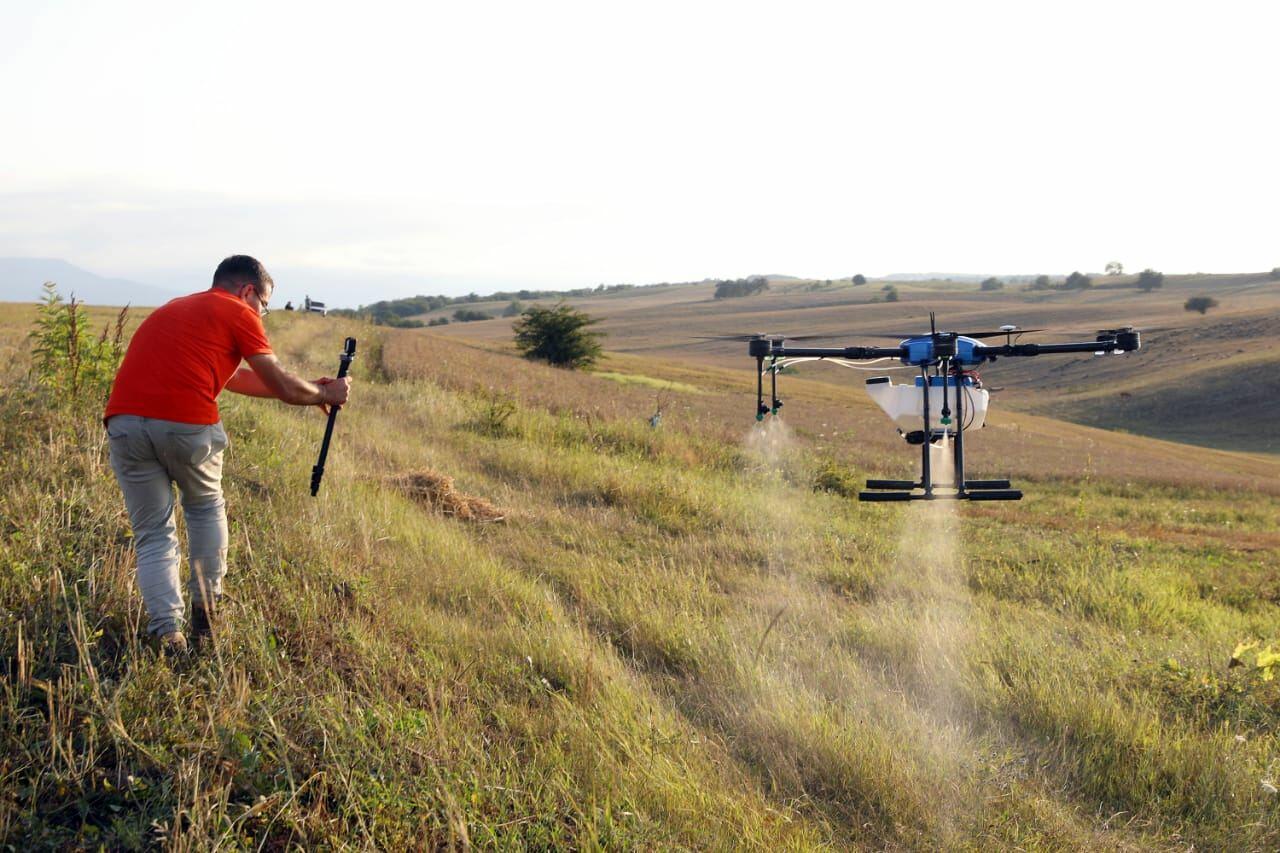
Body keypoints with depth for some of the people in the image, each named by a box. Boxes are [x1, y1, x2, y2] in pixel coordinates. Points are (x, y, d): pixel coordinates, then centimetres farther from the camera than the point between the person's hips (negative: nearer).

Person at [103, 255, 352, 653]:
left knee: (152, 534, 14)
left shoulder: (173, 308, 31)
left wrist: (311, 389, 40)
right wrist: (326, 394, 29)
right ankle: (206, 612, 24)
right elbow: (282, 386, 9)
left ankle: (167, 632, 2)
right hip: (187, 423, -5)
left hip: (124, 419, 5)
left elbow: (233, 377, 36)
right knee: (206, 509, 23)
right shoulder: (238, 313, 8)